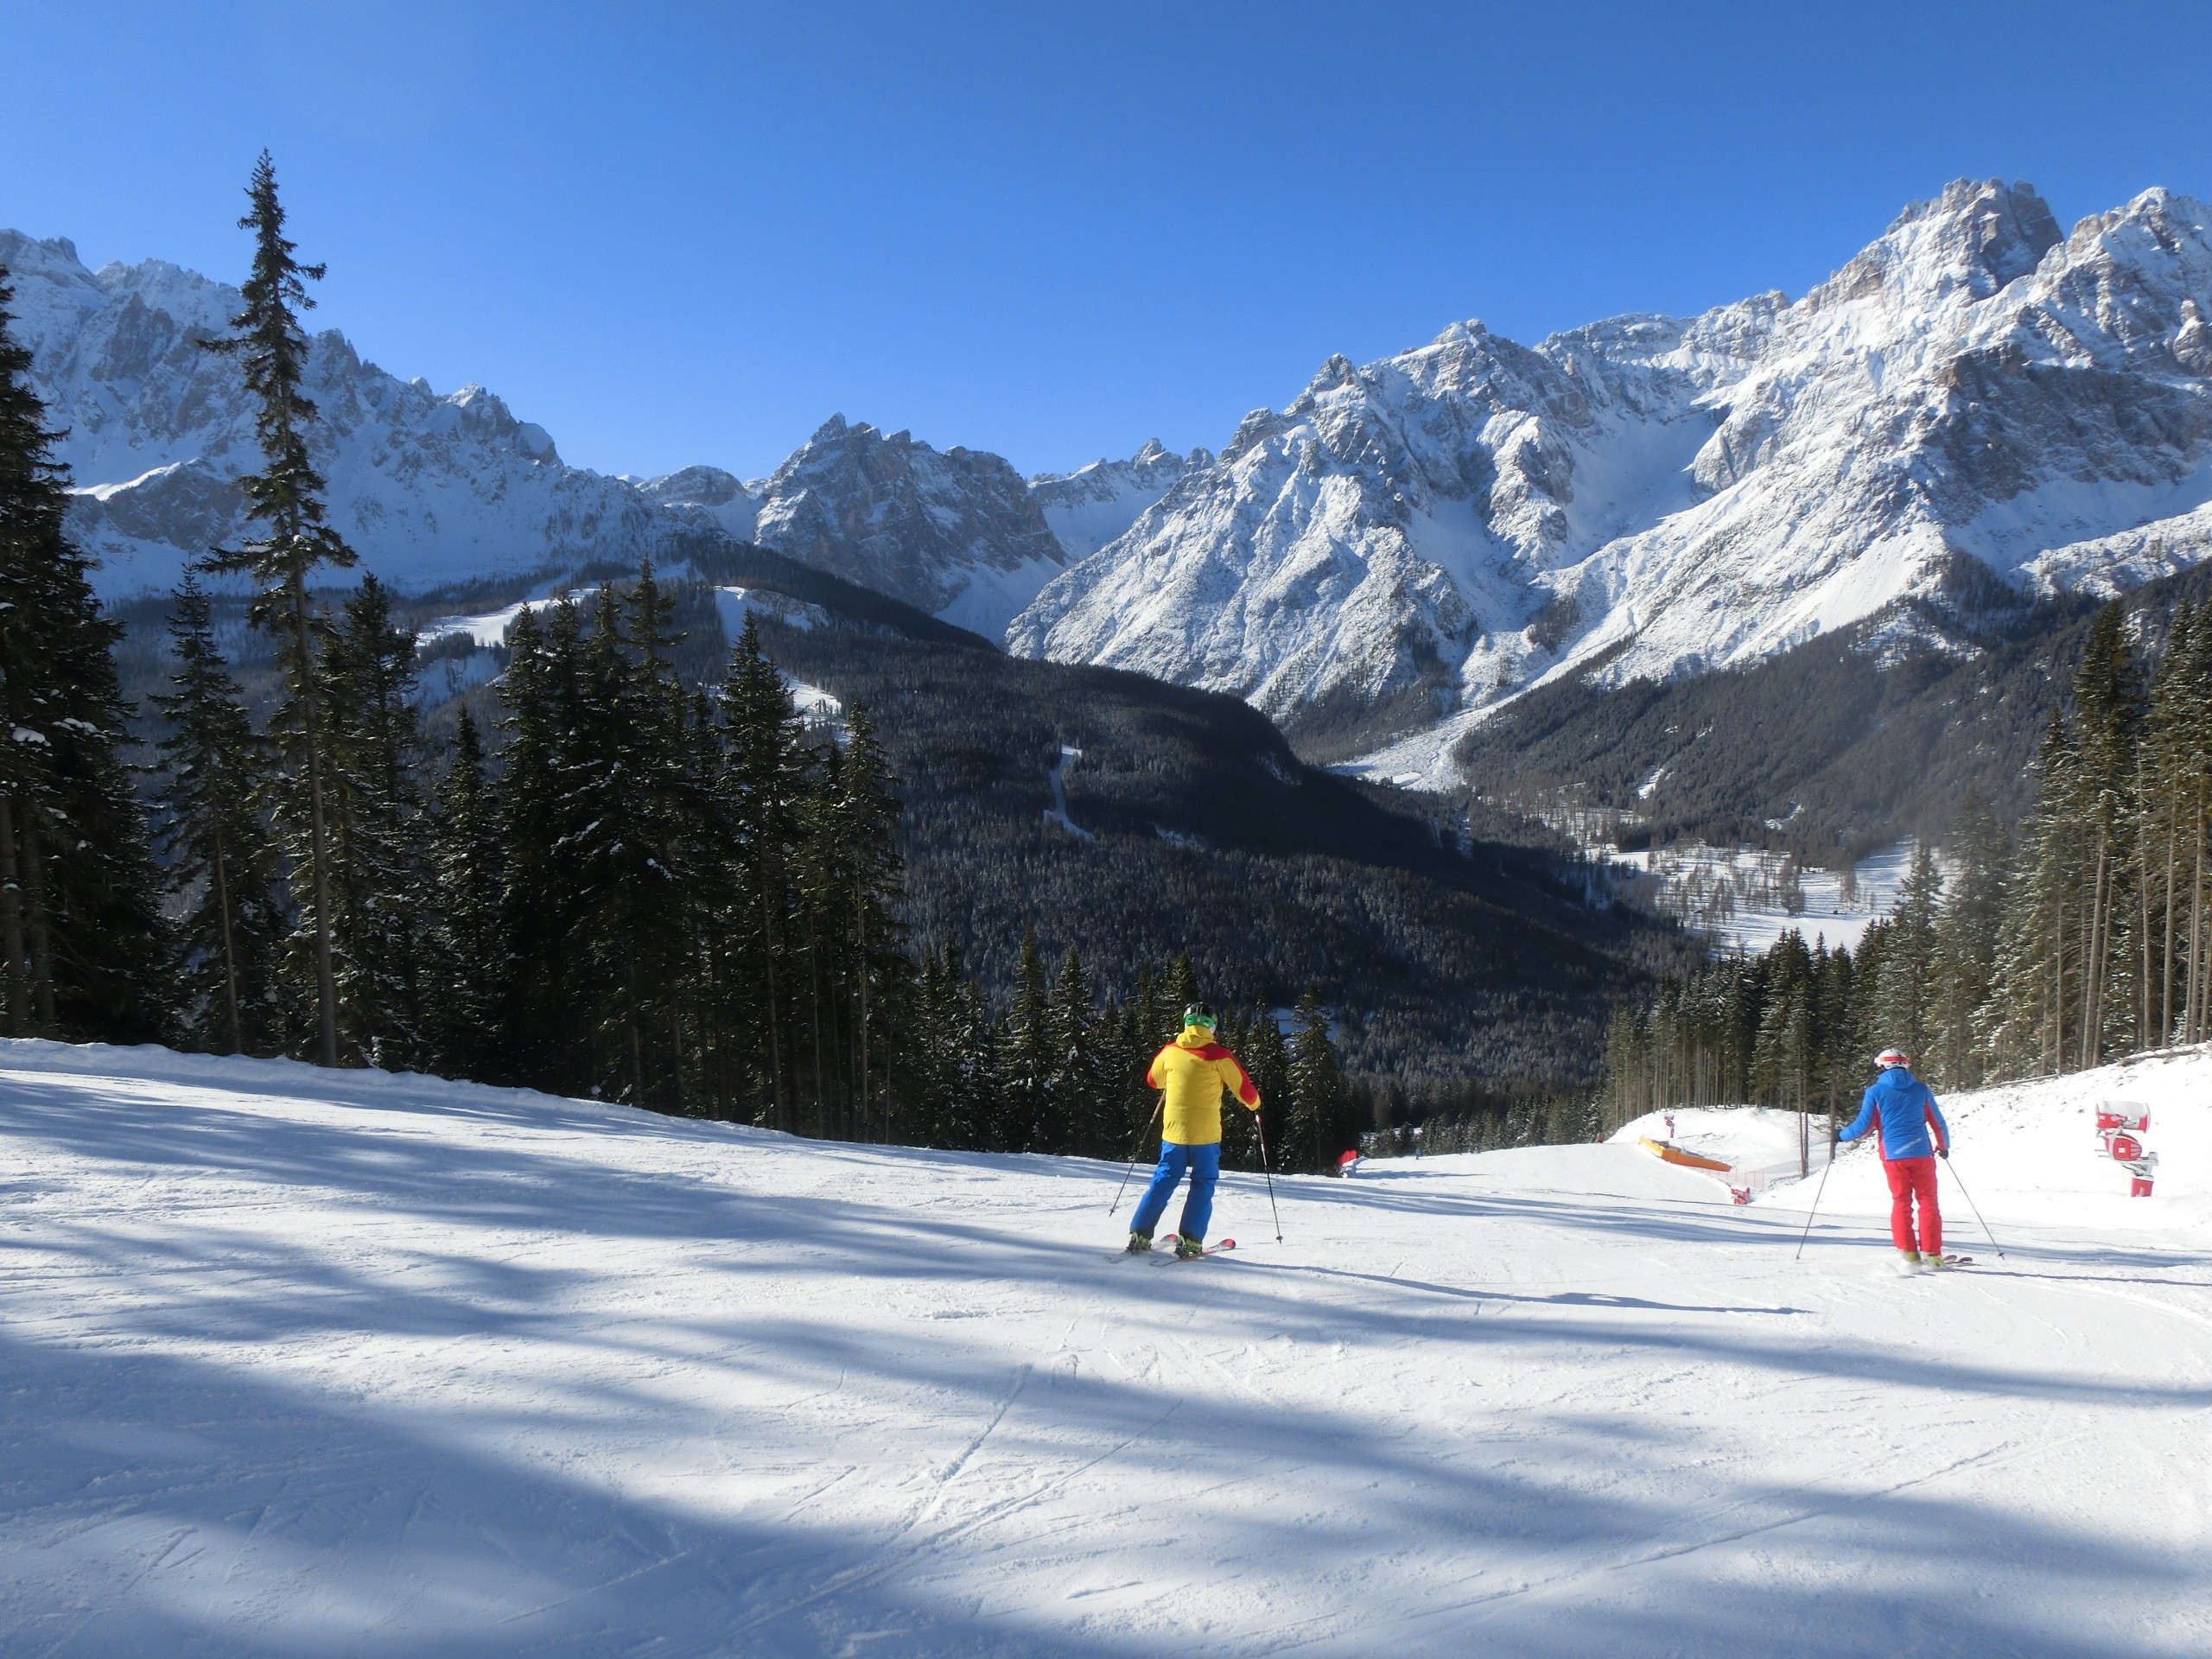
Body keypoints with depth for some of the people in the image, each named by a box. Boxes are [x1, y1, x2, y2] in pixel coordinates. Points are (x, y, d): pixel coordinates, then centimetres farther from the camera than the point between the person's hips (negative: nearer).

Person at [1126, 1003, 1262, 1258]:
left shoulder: (1170, 1052, 2)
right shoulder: (1219, 1055, -8)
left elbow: (1152, 1080, 20)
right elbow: (1244, 1089, -2)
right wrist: (1254, 1104, 19)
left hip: (1173, 1131, 3)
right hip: (1205, 1134, -3)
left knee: (1163, 1182, 11)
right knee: (1203, 1185, 8)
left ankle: (1139, 1235, 7)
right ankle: (1189, 1240, -1)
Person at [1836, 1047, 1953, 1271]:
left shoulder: (1875, 1090, 1)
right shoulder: (1920, 1088, 6)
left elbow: (1864, 1125, -1)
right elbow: (1938, 1122, 12)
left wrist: (1841, 1136, 16)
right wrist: (1943, 1145, 30)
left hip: (1893, 1156, 0)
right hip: (1921, 1153, 1)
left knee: (1901, 1203, 7)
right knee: (1928, 1202, 6)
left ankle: (1908, 1253, -2)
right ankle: (1932, 1254, 2)